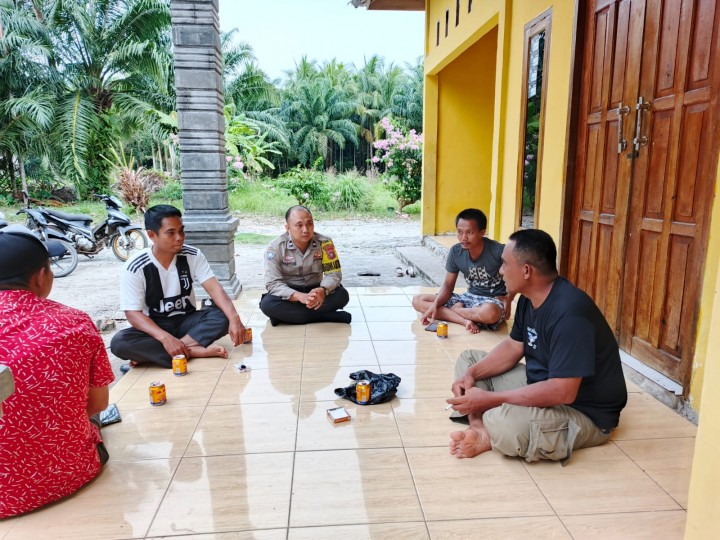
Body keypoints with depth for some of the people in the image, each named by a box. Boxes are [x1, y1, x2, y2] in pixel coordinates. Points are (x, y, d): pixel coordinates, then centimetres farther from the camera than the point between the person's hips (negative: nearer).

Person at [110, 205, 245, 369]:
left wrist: (234, 318, -37)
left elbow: (215, 288, -17)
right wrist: (165, 337, -36)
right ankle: (194, 351, -30)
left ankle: (149, 354, -27)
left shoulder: (193, 256, -8)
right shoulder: (136, 267, -15)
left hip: (187, 321, 2)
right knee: (119, 342, -32)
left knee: (223, 316, -27)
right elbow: (133, 313, -19)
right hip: (156, 327, -2)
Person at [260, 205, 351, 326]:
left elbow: (334, 274, -12)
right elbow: (273, 283, -21)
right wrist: (300, 296, -40)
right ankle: (330, 317, -29)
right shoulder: (275, 247, -16)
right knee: (267, 304, -32)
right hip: (290, 294, -1)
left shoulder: (325, 243, -12)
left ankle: (285, 315, -24)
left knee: (342, 295, -26)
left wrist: (322, 290, -37)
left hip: (314, 291, 1)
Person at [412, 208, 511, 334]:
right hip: (470, 297, 5)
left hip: (494, 301, -4)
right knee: (417, 300, -8)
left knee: (490, 312, -44)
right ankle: (466, 320, -22)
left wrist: (508, 299, -19)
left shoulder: (498, 251, -20)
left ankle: (454, 309, -12)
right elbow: (448, 285, 0)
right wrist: (435, 304, -17)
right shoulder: (455, 252, -7)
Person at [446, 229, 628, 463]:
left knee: (502, 422, -39)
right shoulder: (530, 298, 0)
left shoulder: (569, 313, -30)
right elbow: (513, 346, 10)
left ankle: (491, 437, -4)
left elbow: (562, 392, -33)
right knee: (468, 360, 9)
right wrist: (472, 374, -7)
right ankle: (480, 428, -14)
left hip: (585, 413, -10)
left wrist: (490, 399, -29)